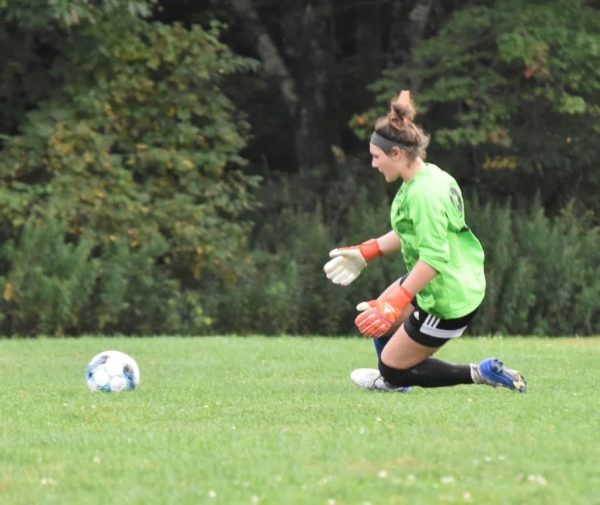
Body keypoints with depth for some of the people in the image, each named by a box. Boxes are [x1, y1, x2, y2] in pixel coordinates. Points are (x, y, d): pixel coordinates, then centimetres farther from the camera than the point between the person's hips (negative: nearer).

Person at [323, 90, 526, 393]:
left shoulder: (424, 193, -27)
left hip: (447, 303, -10)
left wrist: (393, 305, -31)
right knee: (379, 320, 27)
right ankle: (392, 381, 47)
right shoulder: (429, 176, 3)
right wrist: (365, 253, 20)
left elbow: (433, 258, -32)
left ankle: (480, 374, -1)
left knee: (392, 367, 2)